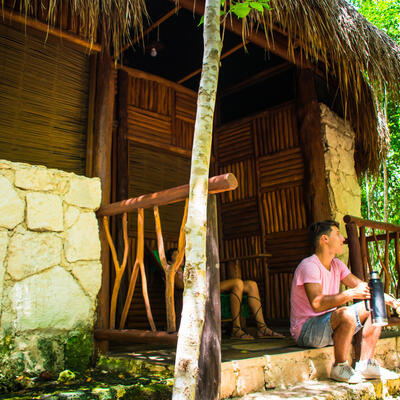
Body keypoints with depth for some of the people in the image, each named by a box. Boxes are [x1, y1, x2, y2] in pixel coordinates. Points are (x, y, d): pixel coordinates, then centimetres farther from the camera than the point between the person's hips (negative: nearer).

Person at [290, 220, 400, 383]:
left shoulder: (337, 265, 8)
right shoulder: (309, 265, -21)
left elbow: (361, 286, 9)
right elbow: (317, 304, -33)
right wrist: (351, 294, -40)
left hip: (330, 324, 9)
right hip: (306, 330, -9)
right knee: (347, 315, -35)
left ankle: (365, 365, 5)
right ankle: (339, 367, -11)